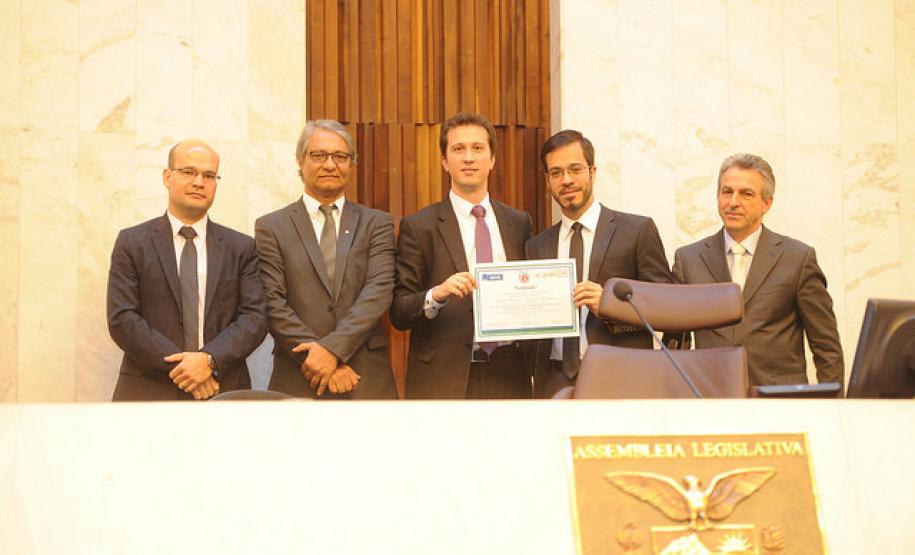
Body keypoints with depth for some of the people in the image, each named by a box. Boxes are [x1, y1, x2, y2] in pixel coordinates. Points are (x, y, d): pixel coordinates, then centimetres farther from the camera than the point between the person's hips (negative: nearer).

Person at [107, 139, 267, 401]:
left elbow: (255, 318, 0)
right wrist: (179, 369, -13)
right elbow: (122, 320, -5)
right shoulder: (132, 243, 4)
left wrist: (210, 360, -16)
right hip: (149, 395, -1)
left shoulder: (241, 247, 8)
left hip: (223, 392, 1)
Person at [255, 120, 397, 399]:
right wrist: (326, 364, -12)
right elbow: (273, 305, -3)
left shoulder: (377, 224, 9)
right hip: (298, 382, -1)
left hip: (368, 381, 1)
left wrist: (333, 347, -17)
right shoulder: (271, 227, 6)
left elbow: (379, 291, -4)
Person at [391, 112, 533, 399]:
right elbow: (399, 313, -3)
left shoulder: (519, 223, 12)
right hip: (441, 381, -3)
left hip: (507, 378, 3)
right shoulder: (419, 226, 1)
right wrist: (436, 295, -22)